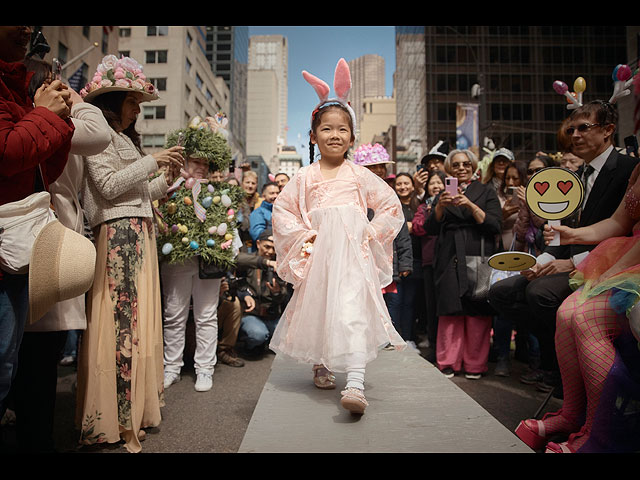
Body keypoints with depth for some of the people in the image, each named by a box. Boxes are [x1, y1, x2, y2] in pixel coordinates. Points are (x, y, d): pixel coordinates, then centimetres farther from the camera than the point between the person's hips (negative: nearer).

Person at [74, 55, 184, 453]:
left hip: (139, 235, 9)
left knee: (141, 317, 8)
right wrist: (153, 162, -9)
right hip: (117, 236, -9)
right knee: (121, 319, -10)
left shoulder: (125, 138, 25)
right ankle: (118, 419, -3)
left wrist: (166, 179, 11)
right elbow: (109, 186, -14)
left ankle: (136, 406, 17)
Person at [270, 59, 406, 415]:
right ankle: (320, 366, 37)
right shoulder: (304, 178, 7)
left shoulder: (360, 176, 5)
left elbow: (392, 207, 9)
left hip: (354, 254, -2)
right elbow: (281, 211, 10)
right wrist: (304, 235, -2)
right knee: (316, 311, 11)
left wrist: (369, 232, -2)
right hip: (317, 254, 2)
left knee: (354, 312, -16)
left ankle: (356, 385, -18)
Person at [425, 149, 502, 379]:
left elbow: (495, 226, -3)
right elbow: (430, 229, 8)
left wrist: (471, 205, -14)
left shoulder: (486, 192, 10)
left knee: (477, 312, -3)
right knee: (450, 312, -2)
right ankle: (448, 363, 7)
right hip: (450, 260, 2)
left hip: (478, 258, -1)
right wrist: (440, 206, -9)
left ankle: (474, 364, 7)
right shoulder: (443, 194, 17)